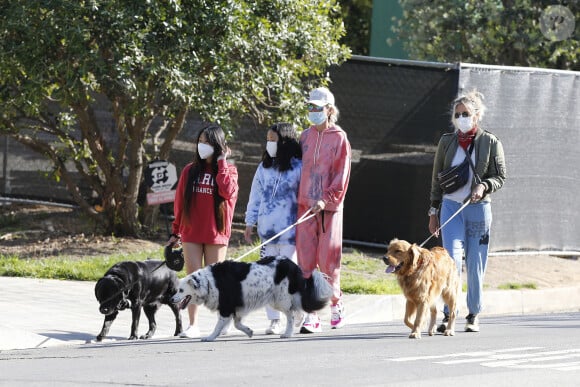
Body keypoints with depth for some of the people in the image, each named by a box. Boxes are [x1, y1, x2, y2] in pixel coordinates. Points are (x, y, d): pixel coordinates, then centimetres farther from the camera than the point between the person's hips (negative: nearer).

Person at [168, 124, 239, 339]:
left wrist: (221, 163, -11)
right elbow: (180, 202, 13)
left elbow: (228, 191, -18)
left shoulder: (228, 170, 4)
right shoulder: (190, 171, 9)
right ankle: (193, 325, -1)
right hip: (191, 233, 2)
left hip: (216, 232, -2)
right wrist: (176, 231, 13)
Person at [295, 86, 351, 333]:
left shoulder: (339, 138, 0)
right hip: (305, 206, 4)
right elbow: (298, 168, 16)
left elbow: (341, 174, -5)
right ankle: (311, 315, -1)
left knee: (328, 259, -2)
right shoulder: (305, 136, 13)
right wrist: (296, 199, 8)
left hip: (329, 207, -4)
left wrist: (327, 199, -15)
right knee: (306, 260, -2)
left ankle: (336, 304, 20)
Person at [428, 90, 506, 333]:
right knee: (452, 260, -13)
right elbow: (437, 178, 13)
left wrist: (483, 187, -17)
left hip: (478, 208, -1)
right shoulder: (447, 142, 7)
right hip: (451, 206, 1)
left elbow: (500, 176, 4)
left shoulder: (490, 143, 1)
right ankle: (448, 315, -13)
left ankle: (474, 315, 17)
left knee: (476, 265, 3)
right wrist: (433, 211, 10)